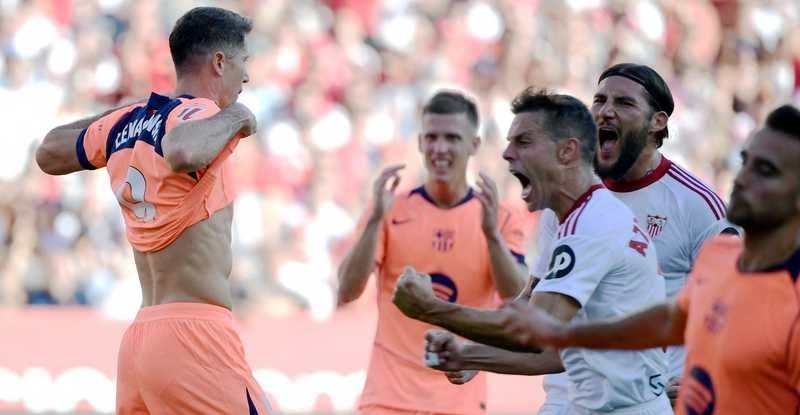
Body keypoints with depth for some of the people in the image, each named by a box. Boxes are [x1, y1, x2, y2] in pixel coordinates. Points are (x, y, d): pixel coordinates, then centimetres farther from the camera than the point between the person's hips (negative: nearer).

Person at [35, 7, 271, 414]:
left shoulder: (126, 124, 15)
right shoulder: (199, 114, -8)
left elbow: (50, 153, 31)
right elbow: (182, 152, -33)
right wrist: (233, 117, -15)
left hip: (138, 338, 9)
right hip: (194, 335, -9)